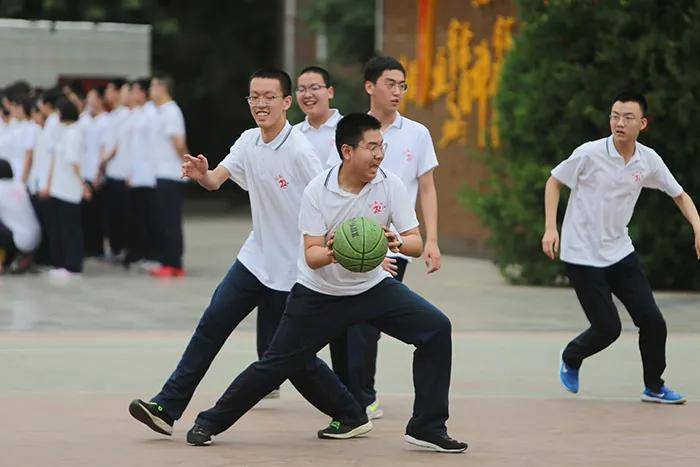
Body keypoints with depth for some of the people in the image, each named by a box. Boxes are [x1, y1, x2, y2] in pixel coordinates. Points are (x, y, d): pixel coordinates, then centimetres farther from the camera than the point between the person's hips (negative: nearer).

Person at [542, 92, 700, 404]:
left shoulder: (648, 160, -3)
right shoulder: (590, 154, -15)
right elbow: (554, 181, -1)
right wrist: (551, 228, -9)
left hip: (620, 252, 4)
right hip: (582, 256, -4)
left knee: (652, 320, -5)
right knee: (608, 328, -6)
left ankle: (654, 387, 16)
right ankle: (571, 359, 27)